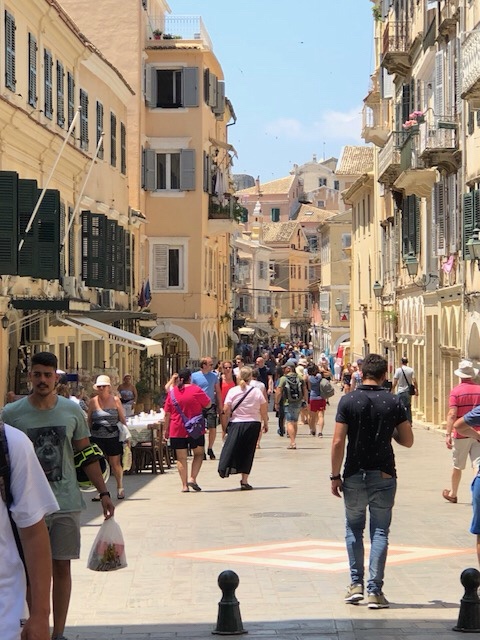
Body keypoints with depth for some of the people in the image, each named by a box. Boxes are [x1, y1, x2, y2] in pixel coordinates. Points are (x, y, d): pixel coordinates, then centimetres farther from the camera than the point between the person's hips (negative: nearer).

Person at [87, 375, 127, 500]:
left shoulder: (115, 400, 2)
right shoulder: (93, 402, 4)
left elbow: (122, 419, 6)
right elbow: (89, 421, 10)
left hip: (113, 437, -1)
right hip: (97, 437, 1)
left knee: (115, 464, 6)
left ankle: (120, 487, 27)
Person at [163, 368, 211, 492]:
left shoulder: (172, 392, 1)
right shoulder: (196, 390, -8)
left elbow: (167, 413, 4)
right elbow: (208, 404, 2)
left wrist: (166, 430, 12)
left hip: (177, 430, 2)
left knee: (181, 458, 7)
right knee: (199, 454, 13)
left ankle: (184, 485, 4)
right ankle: (192, 478, -3)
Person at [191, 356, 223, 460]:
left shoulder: (214, 376, 7)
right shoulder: (194, 376, 0)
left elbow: (218, 392, 13)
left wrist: (220, 405, 11)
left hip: (211, 405, 2)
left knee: (213, 428, -4)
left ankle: (210, 449, 14)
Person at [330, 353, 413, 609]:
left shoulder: (348, 401, -6)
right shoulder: (393, 402, -3)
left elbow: (338, 442, -9)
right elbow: (407, 441, 1)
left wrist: (335, 476, -1)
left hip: (355, 475, 0)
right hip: (384, 475, 0)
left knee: (354, 529, 15)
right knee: (380, 532, 5)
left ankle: (356, 584, 13)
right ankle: (375, 590, 1)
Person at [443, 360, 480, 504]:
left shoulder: (456, 391, -8)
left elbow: (452, 415, -16)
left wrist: (448, 434, -18)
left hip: (461, 434, -2)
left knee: (457, 466, 13)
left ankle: (453, 494, 30)